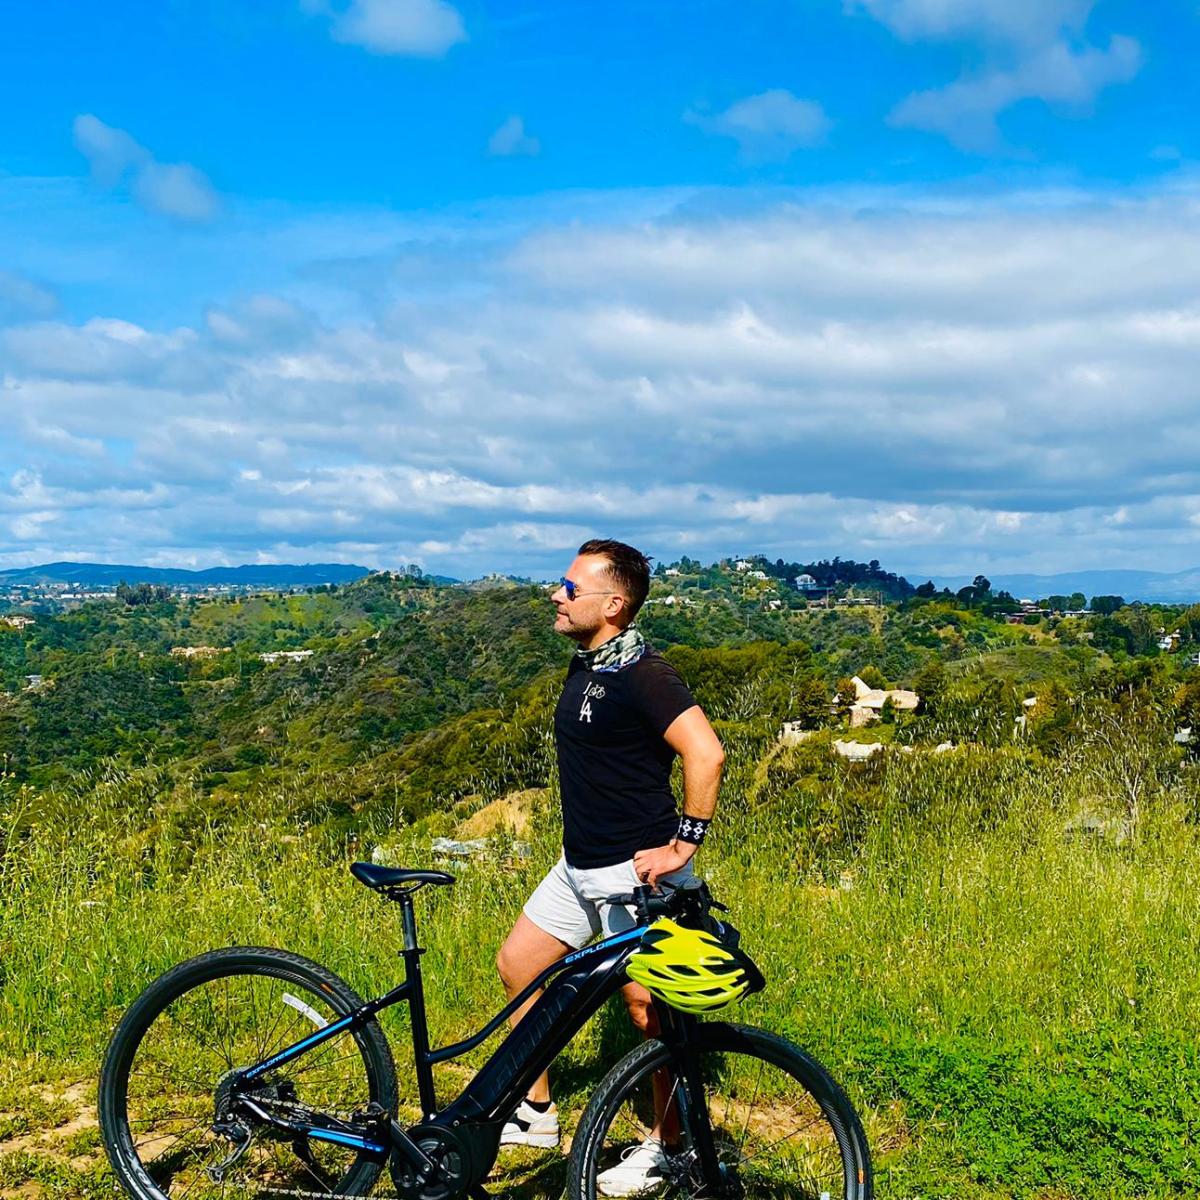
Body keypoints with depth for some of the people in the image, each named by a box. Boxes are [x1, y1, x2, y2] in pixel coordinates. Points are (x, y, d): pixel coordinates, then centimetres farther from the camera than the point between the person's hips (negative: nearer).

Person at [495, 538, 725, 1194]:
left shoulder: (641, 673, -21)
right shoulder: (584, 665, 9)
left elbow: (706, 753, -30)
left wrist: (681, 846, -26)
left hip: (635, 871, -10)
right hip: (580, 864, 10)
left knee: (649, 1007, 3)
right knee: (516, 966, 14)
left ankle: (665, 1145, 22)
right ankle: (535, 1113, 29)